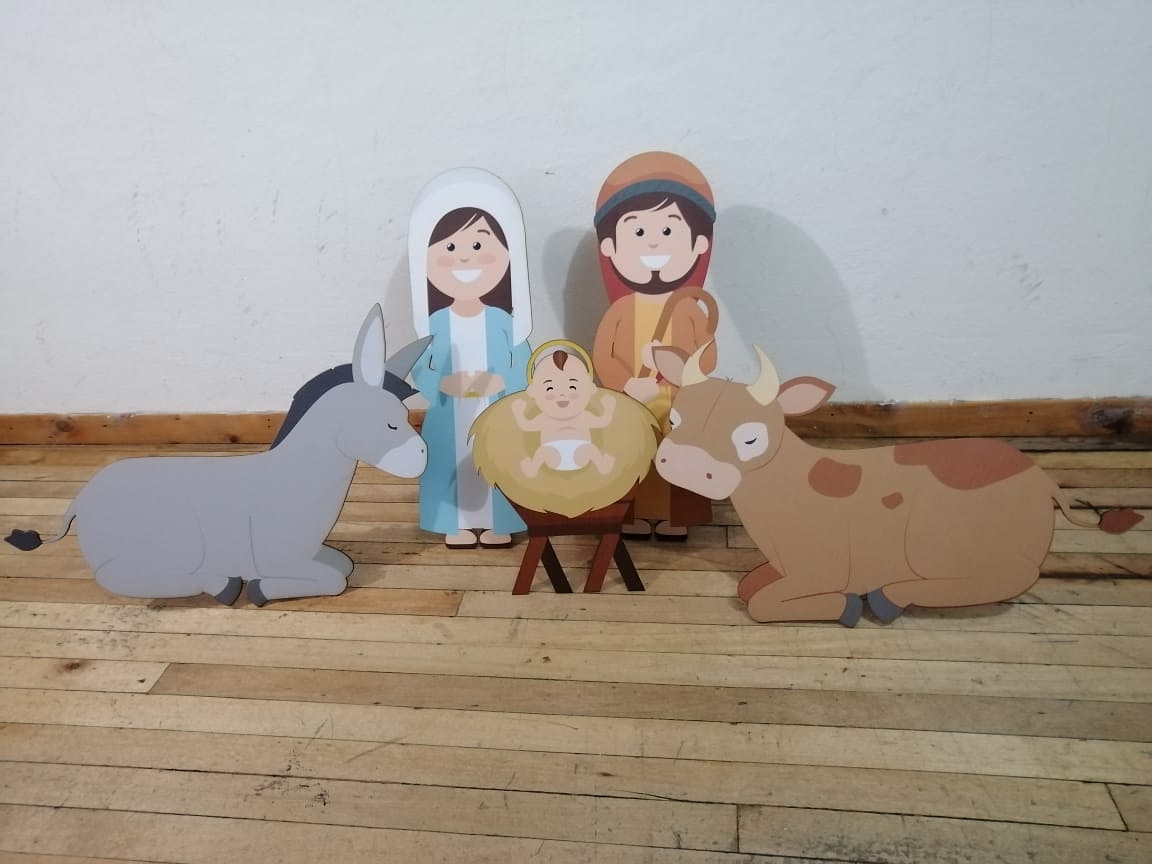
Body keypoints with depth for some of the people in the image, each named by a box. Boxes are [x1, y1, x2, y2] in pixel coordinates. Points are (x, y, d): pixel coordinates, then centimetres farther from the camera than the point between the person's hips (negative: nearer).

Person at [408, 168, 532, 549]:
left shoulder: (502, 321, -7)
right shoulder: (436, 322, -6)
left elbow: (523, 366, -4)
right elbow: (420, 370, -4)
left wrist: (499, 382, -21)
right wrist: (443, 384, -21)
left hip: (497, 418, 0)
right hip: (450, 420, 0)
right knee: (456, 468, 8)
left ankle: (497, 524, 24)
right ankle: (457, 524, 25)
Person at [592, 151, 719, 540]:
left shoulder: (690, 309, -4)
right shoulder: (620, 311, -5)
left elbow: (707, 359, -5)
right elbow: (602, 357, -7)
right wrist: (629, 385, -22)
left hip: (679, 410, 0)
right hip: (629, 410, 0)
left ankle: (675, 518, 22)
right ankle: (635, 516, 22)